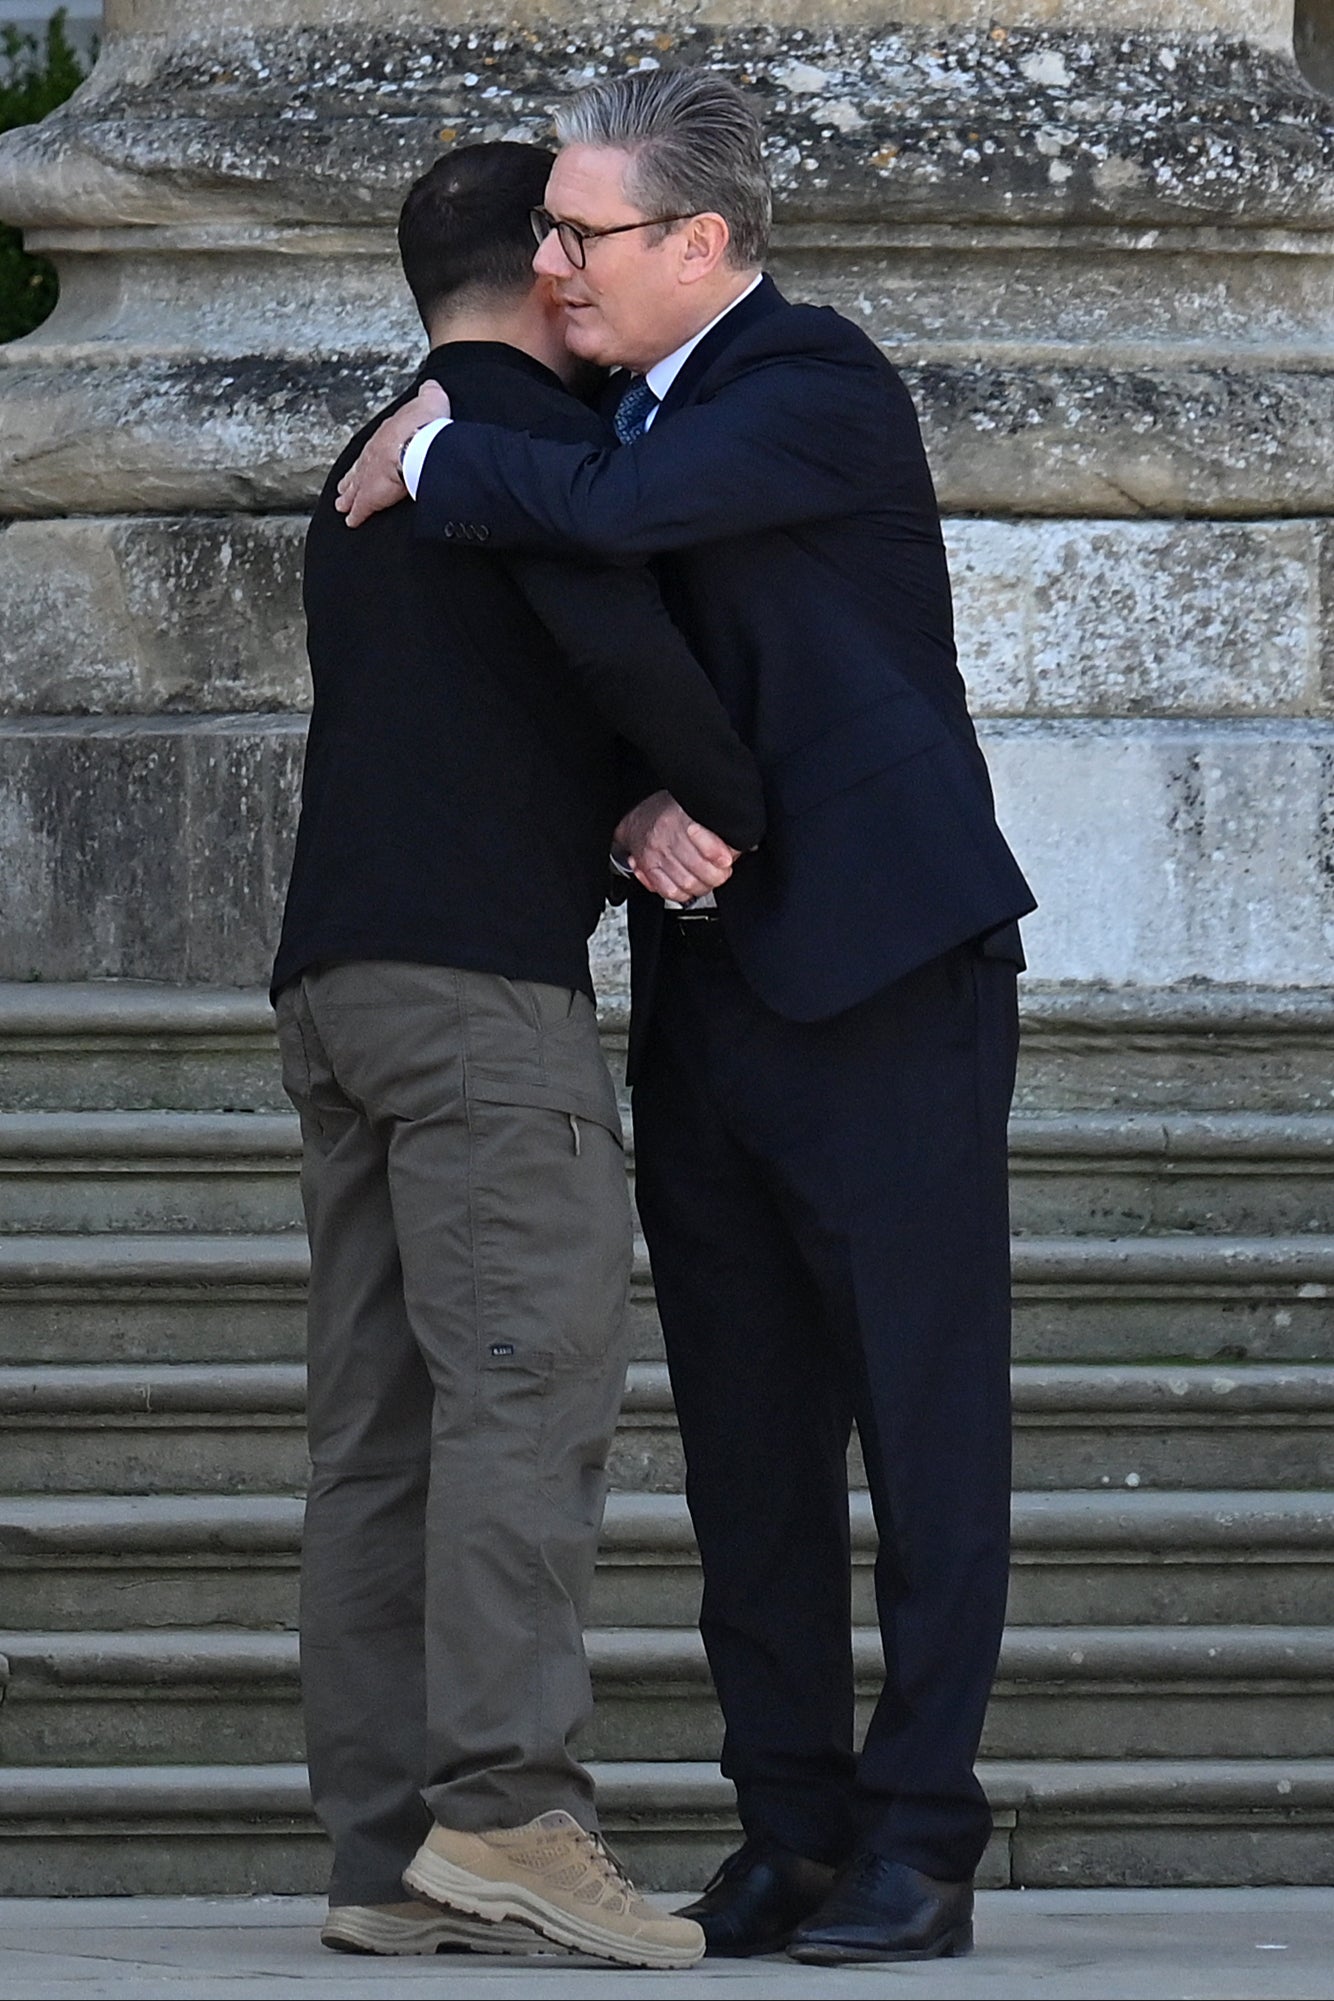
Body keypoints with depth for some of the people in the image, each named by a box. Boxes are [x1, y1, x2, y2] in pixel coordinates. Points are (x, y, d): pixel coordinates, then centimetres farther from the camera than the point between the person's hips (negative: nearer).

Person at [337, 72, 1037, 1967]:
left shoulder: (822, 390, -12)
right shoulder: (628, 410, 14)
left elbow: (612, 512, -28)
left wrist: (430, 458, -11)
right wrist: (639, 811, -10)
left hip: (883, 976, -8)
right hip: (710, 993, 8)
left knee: (927, 1419, -4)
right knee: (745, 1436, 8)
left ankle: (921, 1836, -1)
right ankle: (792, 1832, 13)